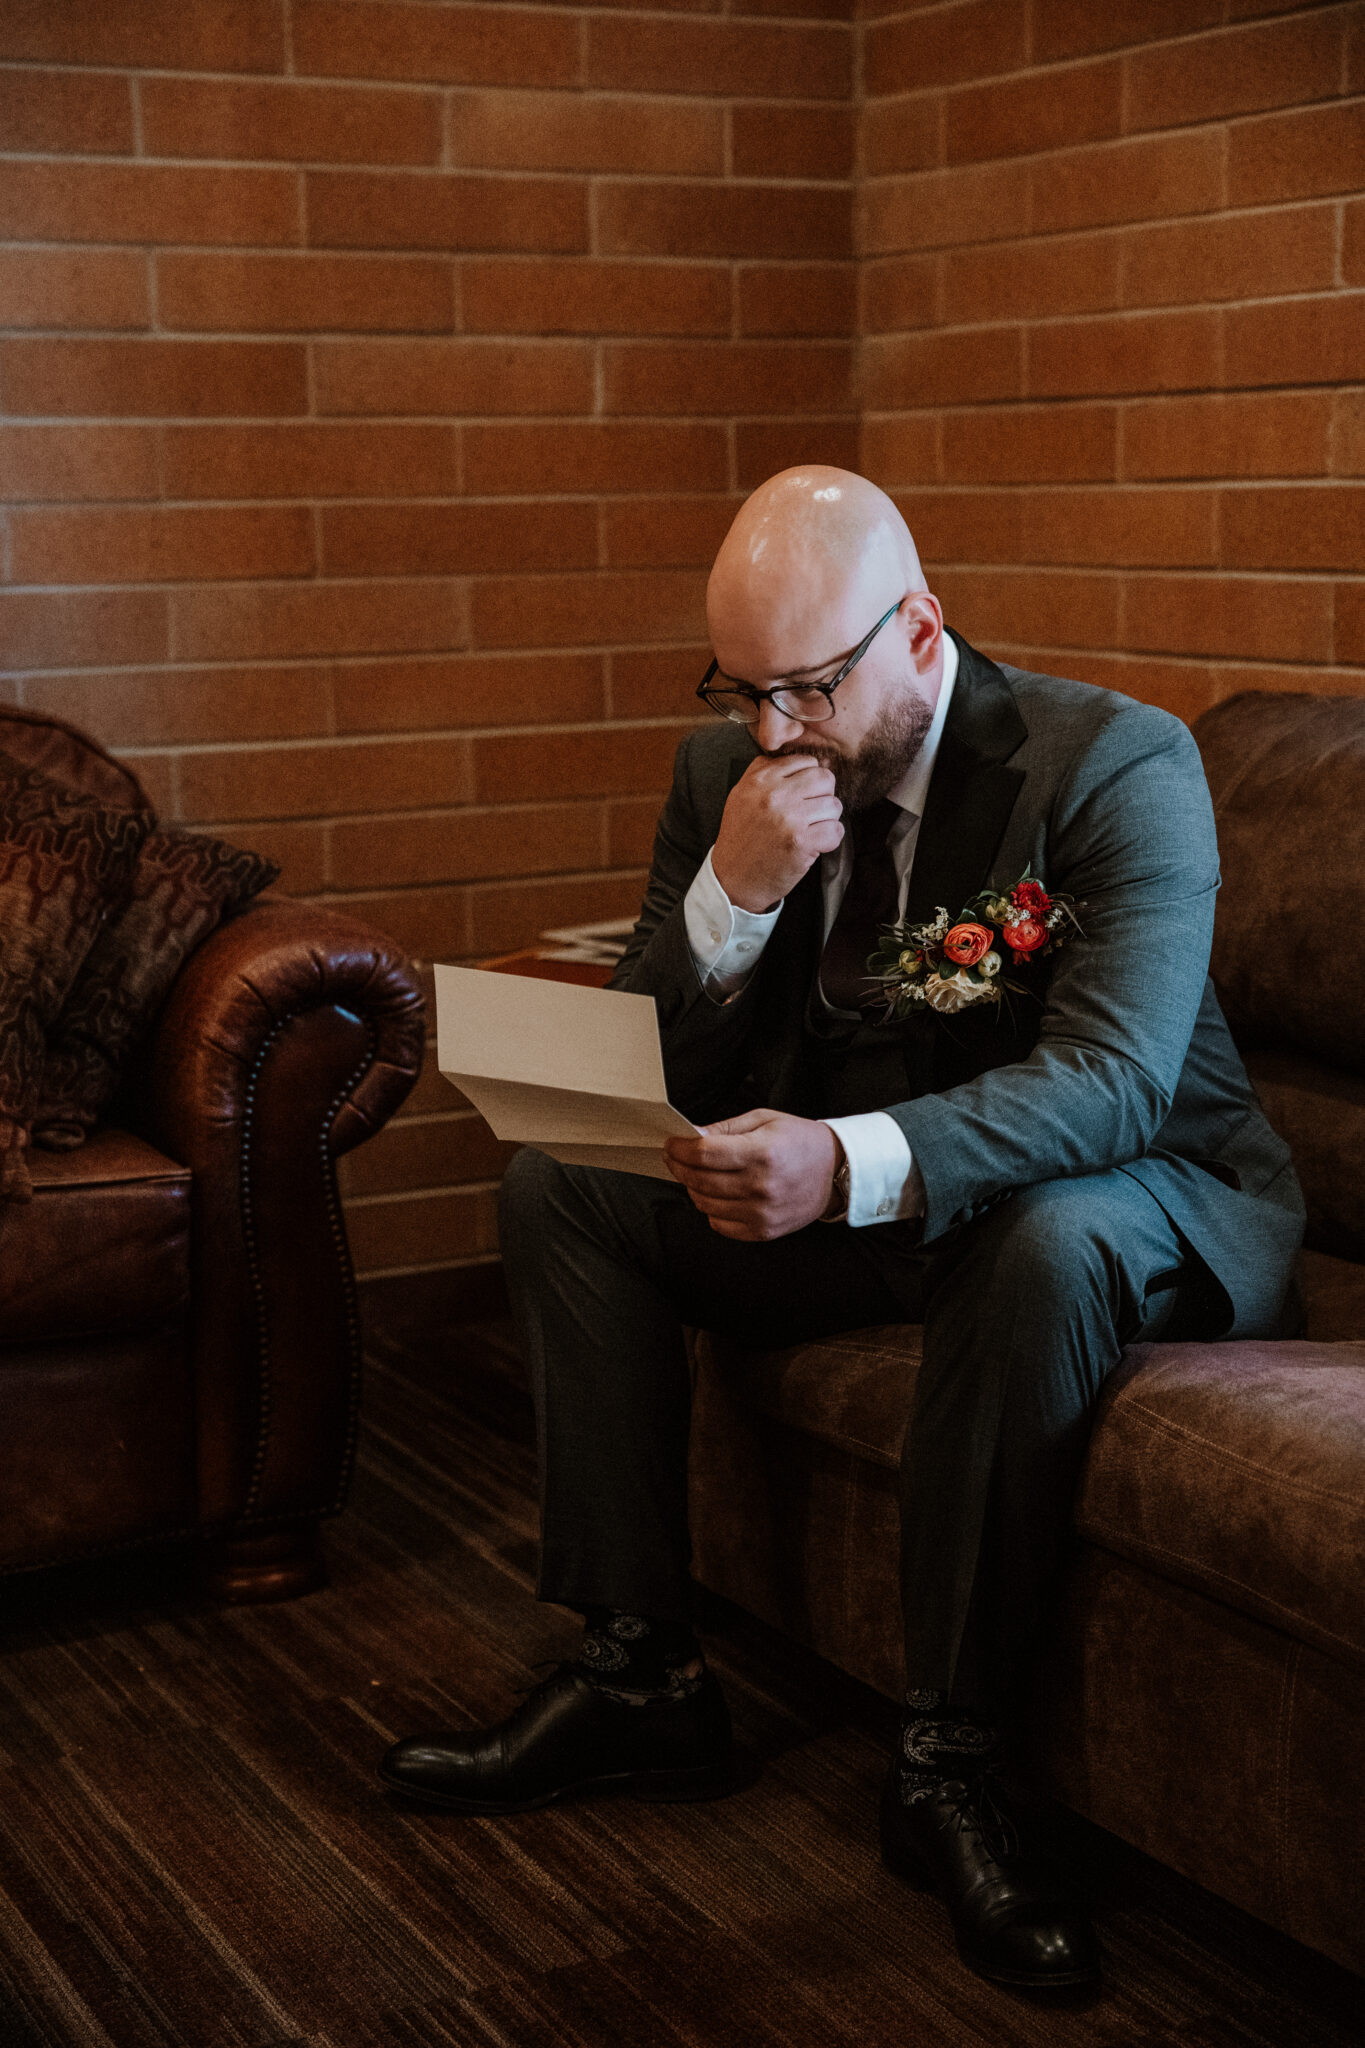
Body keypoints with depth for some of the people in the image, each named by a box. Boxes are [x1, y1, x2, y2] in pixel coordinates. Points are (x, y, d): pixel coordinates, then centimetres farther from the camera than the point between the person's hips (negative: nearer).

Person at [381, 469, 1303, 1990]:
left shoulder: (1118, 765, -19)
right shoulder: (729, 772, -3)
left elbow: (1115, 1078, -31)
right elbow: (648, 1083, -4)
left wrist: (850, 1164, -47)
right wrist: (731, 894, -24)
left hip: (1140, 1200, -5)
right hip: (849, 1194, 6)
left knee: (1042, 1243, -39)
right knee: (560, 1188, -7)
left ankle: (947, 1761, -25)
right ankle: (640, 1676, -6)